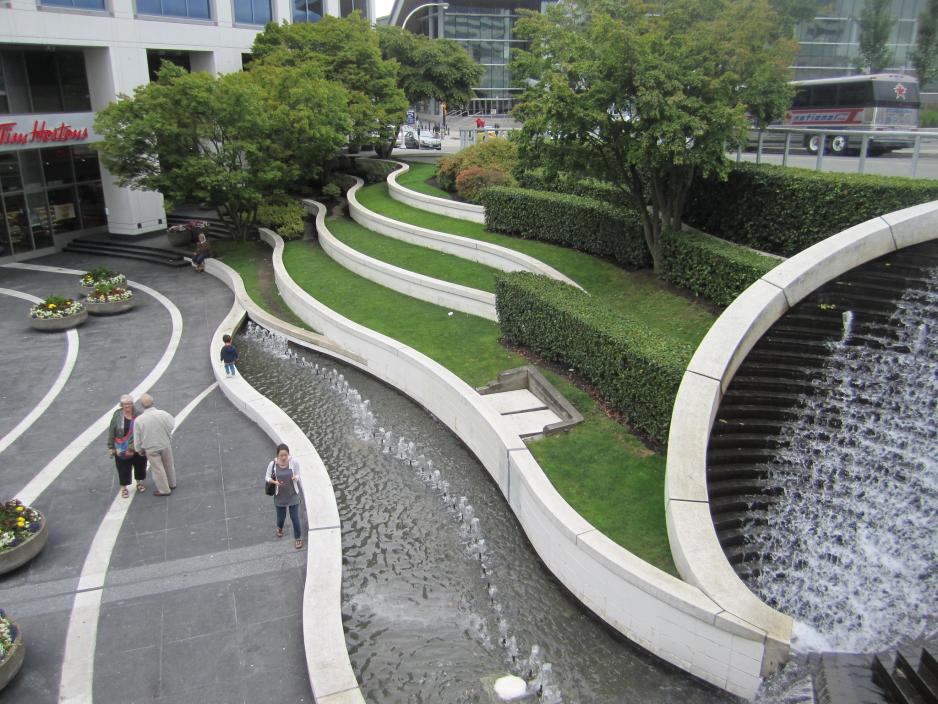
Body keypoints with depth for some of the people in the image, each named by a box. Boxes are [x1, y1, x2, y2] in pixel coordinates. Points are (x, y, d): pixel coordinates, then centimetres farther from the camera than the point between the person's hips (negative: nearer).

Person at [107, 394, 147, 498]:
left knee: (140, 465, 16)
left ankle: (139, 482, 38)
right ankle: (123, 487, 24)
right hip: (122, 449, -1)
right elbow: (111, 432, -4)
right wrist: (111, 446, -4)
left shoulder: (138, 414, -8)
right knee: (123, 468, 8)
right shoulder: (117, 415, -10)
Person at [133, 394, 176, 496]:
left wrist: (139, 449, 7)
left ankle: (164, 490, 28)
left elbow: (137, 438, -10)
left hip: (151, 448, -2)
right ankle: (172, 484, 42)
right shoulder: (163, 414, -21)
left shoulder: (138, 420, -21)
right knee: (169, 465, 23)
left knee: (158, 469, 15)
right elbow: (172, 424, -5)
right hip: (166, 445, 2)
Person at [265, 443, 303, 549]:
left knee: (295, 517, 5)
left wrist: (296, 477, -28)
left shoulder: (294, 462, -19)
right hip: (280, 496, 1)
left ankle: (297, 538, 28)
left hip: (293, 495, -1)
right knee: (281, 516, 18)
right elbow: (267, 477, -5)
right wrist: (274, 482, -25)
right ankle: (279, 528, 55)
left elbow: (297, 475, -5)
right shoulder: (273, 464, -18)